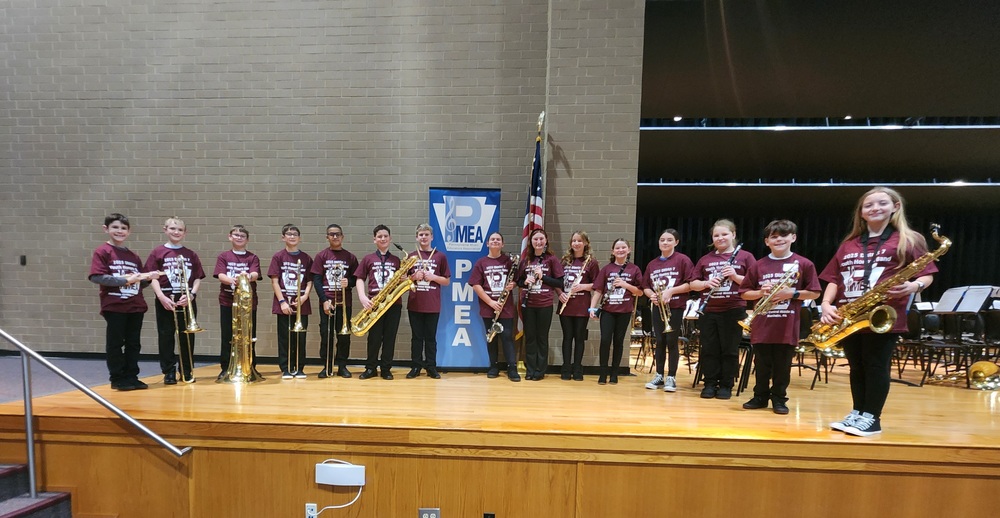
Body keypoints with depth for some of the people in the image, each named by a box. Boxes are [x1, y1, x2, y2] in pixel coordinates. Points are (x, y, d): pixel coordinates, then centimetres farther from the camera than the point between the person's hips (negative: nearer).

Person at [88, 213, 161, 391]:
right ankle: (117, 378, 15)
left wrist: (149, 278, -2)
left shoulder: (134, 256, 14)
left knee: (134, 343, 10)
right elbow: (96, 277, -14)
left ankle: (131, 377, 20)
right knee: (115, 343, 4)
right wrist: (125, 279, -18)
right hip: (114, 306, -5)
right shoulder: (102, 251, -3)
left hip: (136, 307, 5)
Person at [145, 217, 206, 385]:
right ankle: (169, 372, 15)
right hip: (166, 301, -1)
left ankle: (187, 371, 18)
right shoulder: (158, 253, 2)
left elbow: (198, 278, 6)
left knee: (187, 336, 7)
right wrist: (161, 297, -14)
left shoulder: (191, 254, 7)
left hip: (187, 302, 2)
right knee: (166, 337, 5)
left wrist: (191, 294, -9)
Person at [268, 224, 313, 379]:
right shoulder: (278, 257, 1)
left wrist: (305, 296, -11)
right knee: (284, 337, 4)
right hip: (284, 304, -2)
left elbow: (310, 281, 7)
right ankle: (285, 369, 14)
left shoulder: (306, 258, 6)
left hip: (301, 304, 2)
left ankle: (299, 368, 16)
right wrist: (282, 301, -10)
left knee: (300, 337, 6)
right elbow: (274, 282, -3)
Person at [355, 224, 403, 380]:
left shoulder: (396, 260, 12)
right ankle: (371, 368, 18)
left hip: (394, 302, 1)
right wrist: (362, 297, -9)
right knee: (374, 337, 3)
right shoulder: (367, 259, 8)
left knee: (390, 337, 5)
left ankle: (386, 368, 16)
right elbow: (360, 279, 6)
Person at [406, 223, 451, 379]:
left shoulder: (440, 256, 2)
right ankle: (416, 366, 18)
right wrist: (413, 277, -10)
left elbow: (447, 281, 4)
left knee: (431, 337, 7)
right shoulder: (411, 256, 6)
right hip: (414, 304, 1)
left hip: (433, 305, -1)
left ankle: (431, 367, 17)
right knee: (417, 337, 9)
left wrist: (433, 277, -12)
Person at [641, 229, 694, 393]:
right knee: (659, 342, 8)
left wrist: (671, 290, -18)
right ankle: (659, 376, 18)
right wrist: (651, 295, -7)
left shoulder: (683, 260, -4)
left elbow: (690, 284, -10)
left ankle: (671, 377, 12)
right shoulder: (652, 264, 9)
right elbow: (645, 286, 13)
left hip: (675, 307, -4)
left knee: (671, 342, 0)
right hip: (658, 307, 4)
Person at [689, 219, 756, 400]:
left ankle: (726, 385, 16)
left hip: (734, 311, -3)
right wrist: (707, 283, -10)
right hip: (708, 311, 3)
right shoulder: (705, 259, 11)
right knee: (709, 349, 6)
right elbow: (693, 284, 10)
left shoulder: (745, 256, 3)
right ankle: (710, 384, 17)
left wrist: (735, 277, -17)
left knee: (730, 350, 5)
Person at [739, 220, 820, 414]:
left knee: (783, 366, 8)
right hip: (762, 325, 1)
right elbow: (744, 293, 7)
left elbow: (814, 293, 2)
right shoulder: (758, 265, 4)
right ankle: (760, 396, 25)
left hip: (788, 326, -1)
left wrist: (792, 293, -13)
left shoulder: (804, 264, 0)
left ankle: (779, 398, 24)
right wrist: (761, 292, -11)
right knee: (761, 365, 10)